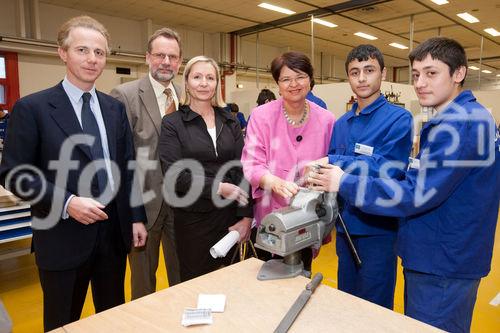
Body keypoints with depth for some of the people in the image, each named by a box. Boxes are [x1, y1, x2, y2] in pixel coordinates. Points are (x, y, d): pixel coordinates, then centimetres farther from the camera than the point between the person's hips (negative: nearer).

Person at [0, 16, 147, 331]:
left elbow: (128, 167, 7)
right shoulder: (32, 107, -7)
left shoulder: (115, 108, 6)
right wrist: (67, 202, -20)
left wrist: (137, 218, 4)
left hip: (114, 232, 4)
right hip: (64, 237, -3)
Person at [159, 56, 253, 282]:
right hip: (193, 218, -3)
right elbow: (174, 174, -12)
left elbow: (242, 170, 1)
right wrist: (217, 187, -17)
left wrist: (246, 216, -6)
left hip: (229, 215, 3)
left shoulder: (230, 123, 7)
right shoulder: (172, 124, -2)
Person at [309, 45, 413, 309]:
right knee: (346, 302, 22)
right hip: (345, 226, 6)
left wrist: (333, 162, -21)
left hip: (378, 228, -5)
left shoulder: (398, 118, -11)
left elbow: (386, 168, -23)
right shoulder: (341, 124, 7)